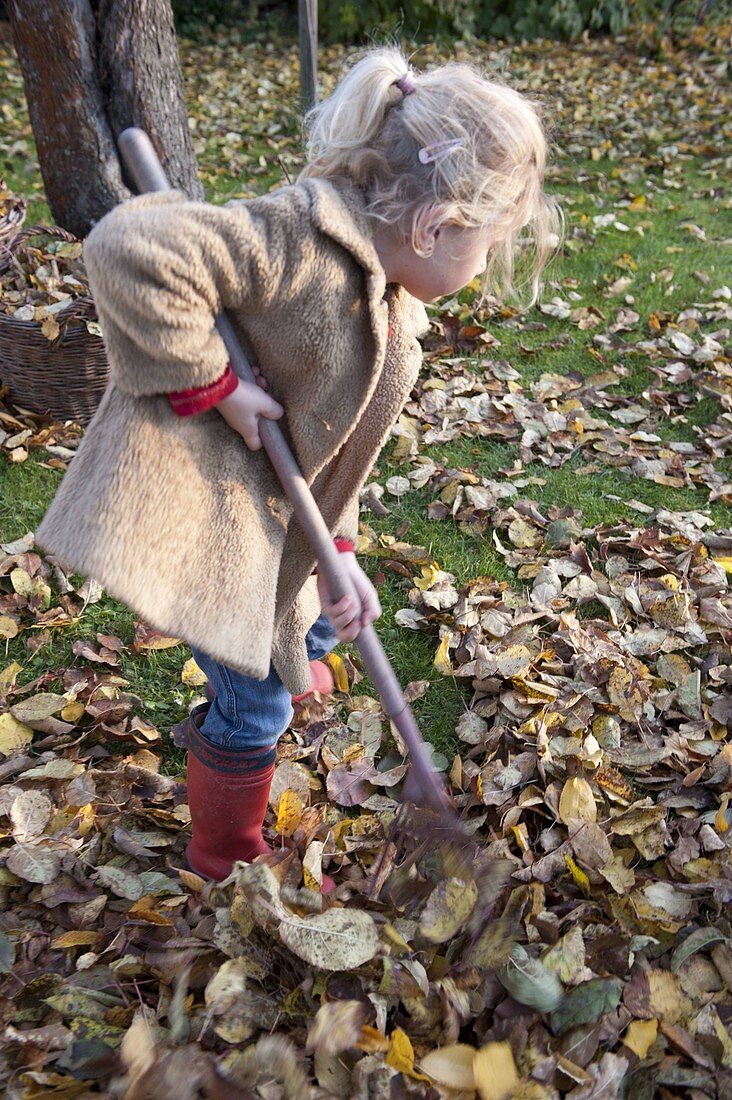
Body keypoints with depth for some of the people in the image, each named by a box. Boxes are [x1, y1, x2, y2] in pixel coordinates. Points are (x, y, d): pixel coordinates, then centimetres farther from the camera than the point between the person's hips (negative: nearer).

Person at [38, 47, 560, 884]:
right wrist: (212, 383, -27)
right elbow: (130, 251, -36)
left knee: (312, 628, 27)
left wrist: (338, 550, -1)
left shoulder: (388, 305, 7)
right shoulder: (303, 239, -24)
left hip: (269, 513, 9)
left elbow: (332, 438, 9)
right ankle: (229, 867, 32)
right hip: (193, 499, -9)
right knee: (256, 704, 5)